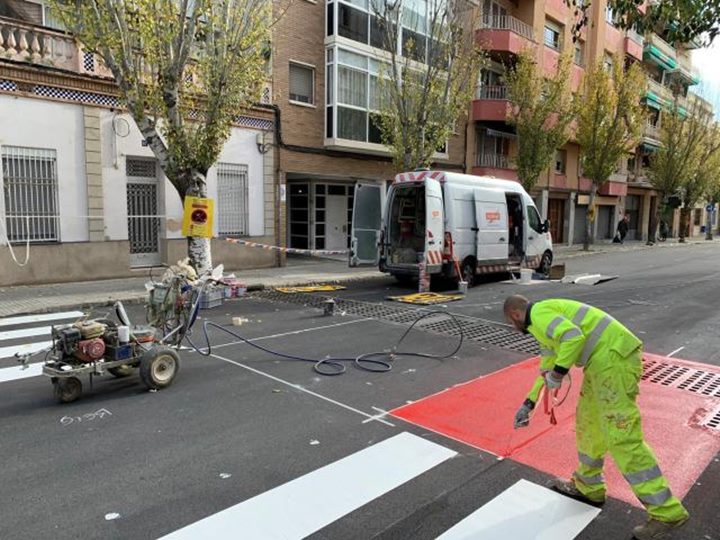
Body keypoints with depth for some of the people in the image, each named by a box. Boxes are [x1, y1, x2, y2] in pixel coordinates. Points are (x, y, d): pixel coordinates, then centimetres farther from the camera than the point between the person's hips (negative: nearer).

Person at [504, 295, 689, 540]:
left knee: (621, 437, -8)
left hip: (613, 358, -11)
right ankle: (588, 487, 33)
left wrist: (558, 374, -15)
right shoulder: (545, 319, 25)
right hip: (606, 359, 11)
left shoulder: (539, 314, -7)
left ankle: (666, 512, 1)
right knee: (588, 422, 19)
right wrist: (528, 404, 34)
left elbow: (574, 337, -25)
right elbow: (546, 370, 32)